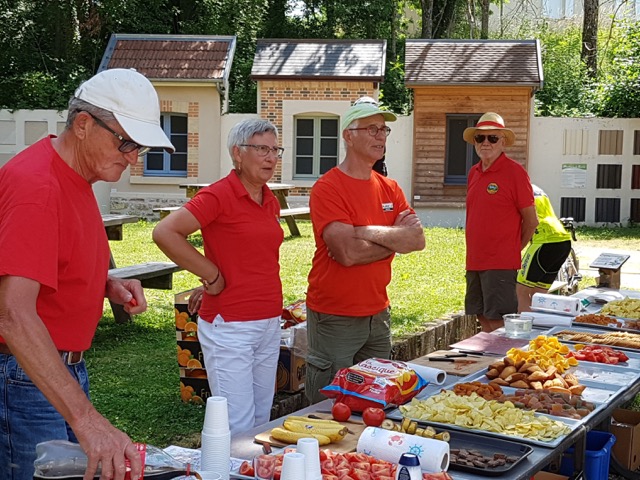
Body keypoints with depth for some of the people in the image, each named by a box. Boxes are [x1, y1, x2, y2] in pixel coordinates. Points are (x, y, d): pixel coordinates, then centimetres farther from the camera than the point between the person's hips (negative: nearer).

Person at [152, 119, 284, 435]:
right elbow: (164, 232, -21)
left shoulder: (271, 202, 10)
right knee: (239, 428, -3)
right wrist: (212, 276, -16)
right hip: (229, 325, -8)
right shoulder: (219, 195, -13)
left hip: (269, 323, 8)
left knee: (262, 421, 17)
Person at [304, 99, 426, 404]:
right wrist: (396, 238, -9)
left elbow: (418, 239, -4)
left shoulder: (389, 189, 9)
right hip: (335, 318, -6)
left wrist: (367, 233, -18)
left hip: (378, 314, 7)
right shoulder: (327, 188, -13)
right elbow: (347, 253, -24)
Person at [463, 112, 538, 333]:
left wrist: (514, 249, 4)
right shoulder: (474, 172, 11)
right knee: (482, 318, 13)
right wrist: (474, 252, 14)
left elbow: (531, 220, -6)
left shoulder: (514, 171, -9)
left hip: (500, 263, -7)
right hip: (474, 260, 7)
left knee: (498, 322, -5)